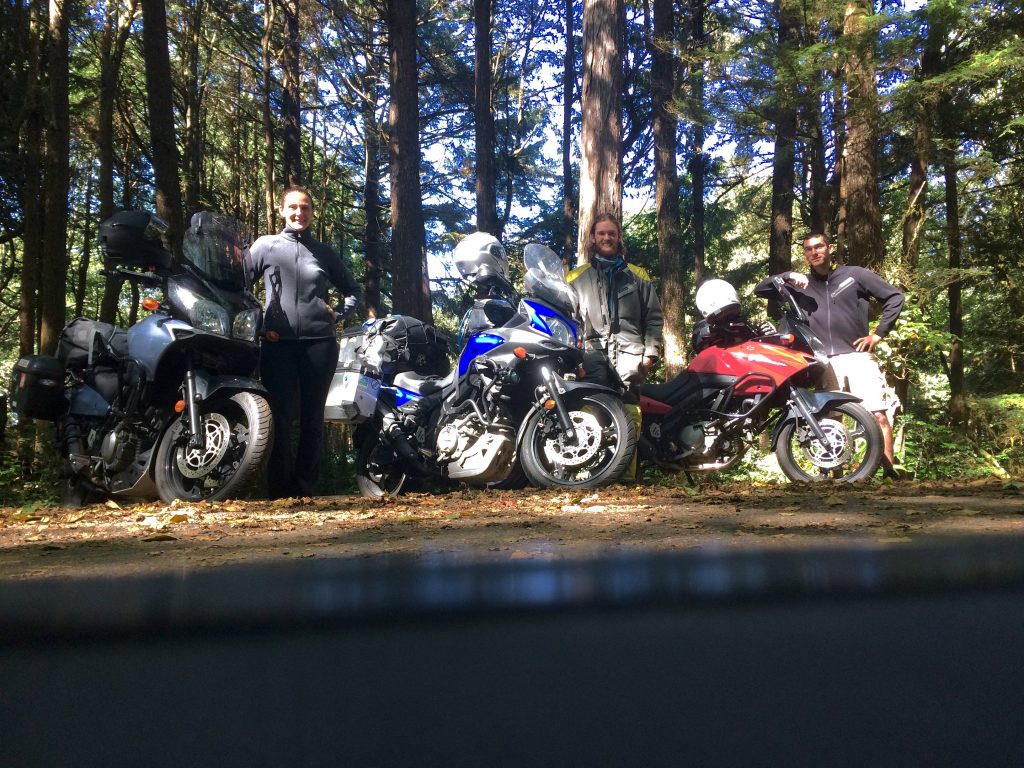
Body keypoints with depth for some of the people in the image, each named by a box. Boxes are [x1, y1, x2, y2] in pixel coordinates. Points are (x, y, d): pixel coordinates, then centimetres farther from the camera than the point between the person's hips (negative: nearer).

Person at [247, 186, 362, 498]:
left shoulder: (324, 253, 14)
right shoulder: (265, 245, 9)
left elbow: (354, 291, 21)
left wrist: (337, 313, 5)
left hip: (319, 341, 1)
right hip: (279, 341, -1)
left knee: (312, 417, 4)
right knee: (281, 417, -4)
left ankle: (305, 486, 11)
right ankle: (280, 488, 3)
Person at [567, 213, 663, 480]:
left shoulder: (638, 276, 21)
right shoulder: (577, 277, 19)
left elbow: (653, 318, 17)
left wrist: (651, 353, 6)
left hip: (628, 355, 0)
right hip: (593, 355, 0)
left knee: (629, 414, -12)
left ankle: (627, 472, -14)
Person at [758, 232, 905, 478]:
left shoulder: (854, 274, 9)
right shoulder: (802, 283, 16)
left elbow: (895, 296, 9)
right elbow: (761, 288, 12)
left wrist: (879, 333, 2)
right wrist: (788, 276, -4)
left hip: (857, 355, -2)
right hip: (823, 362, 2)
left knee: (879, 415, -10)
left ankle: (890, 471, -5)